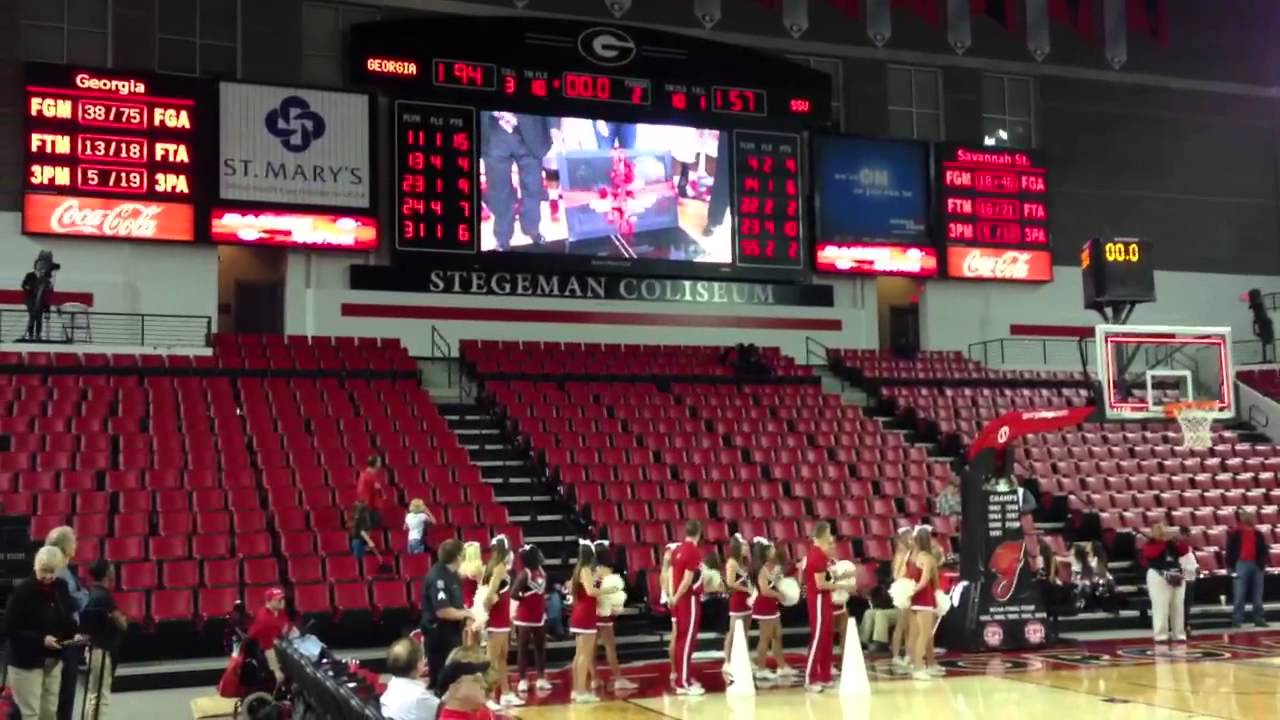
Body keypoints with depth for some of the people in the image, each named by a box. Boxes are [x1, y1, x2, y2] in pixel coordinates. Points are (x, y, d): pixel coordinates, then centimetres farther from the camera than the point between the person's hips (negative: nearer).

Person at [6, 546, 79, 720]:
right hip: (26, 660, -6)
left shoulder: (61, 587, 2)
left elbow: (68, 618, 12)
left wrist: (74, 635, -9)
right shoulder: (22, 590, -16)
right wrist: (41, 639, -26)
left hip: (53, 659, 6)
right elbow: (11, 628, -18)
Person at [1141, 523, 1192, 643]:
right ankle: (1160, 635, -11)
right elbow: (1152, 553, -21)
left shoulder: (1172, 544, 16)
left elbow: (1185, 550, 3)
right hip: (1158, 577, -6)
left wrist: (1172, 540, -6)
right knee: (1161, 607, -11)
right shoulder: (1150, 544, 0)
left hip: (1176, 576, 6)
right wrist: (1162, 541, -13)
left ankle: (1179, 634, 15)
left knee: (1178, 607, 8)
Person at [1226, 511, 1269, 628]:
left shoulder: (1258, 534, 10)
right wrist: (1232, 566, -8)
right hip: (1241, 564, -4)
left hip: (1256, 564, 4)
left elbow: (1263, 550, 13)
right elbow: (1230, 550, -3)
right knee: (1239, 594, -4)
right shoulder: (1235, 534, -2)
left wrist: (1263, 564, 1)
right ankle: (1236, 620, 0)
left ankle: (1259, 618, 15)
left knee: (1258, 595, 8)